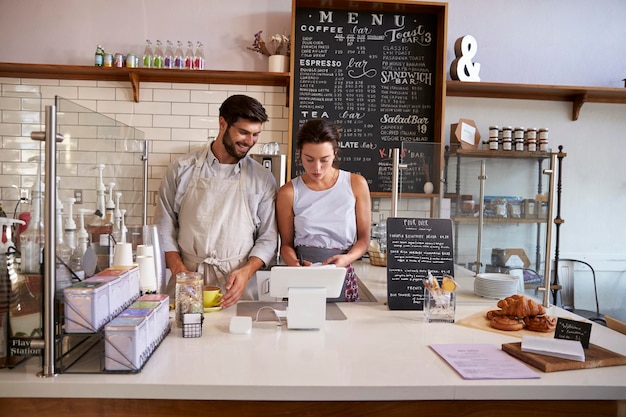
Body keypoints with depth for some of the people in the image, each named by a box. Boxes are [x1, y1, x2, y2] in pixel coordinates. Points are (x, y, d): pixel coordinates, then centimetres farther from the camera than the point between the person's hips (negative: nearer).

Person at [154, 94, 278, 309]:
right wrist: (178, 269, -5)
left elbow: (268, 237, 6)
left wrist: (246, 271, -10)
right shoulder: (183, 169, 5)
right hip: (188, 280, 0)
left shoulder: (263, 178, 5)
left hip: (236, 285, 0)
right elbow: (164, 227, 7)